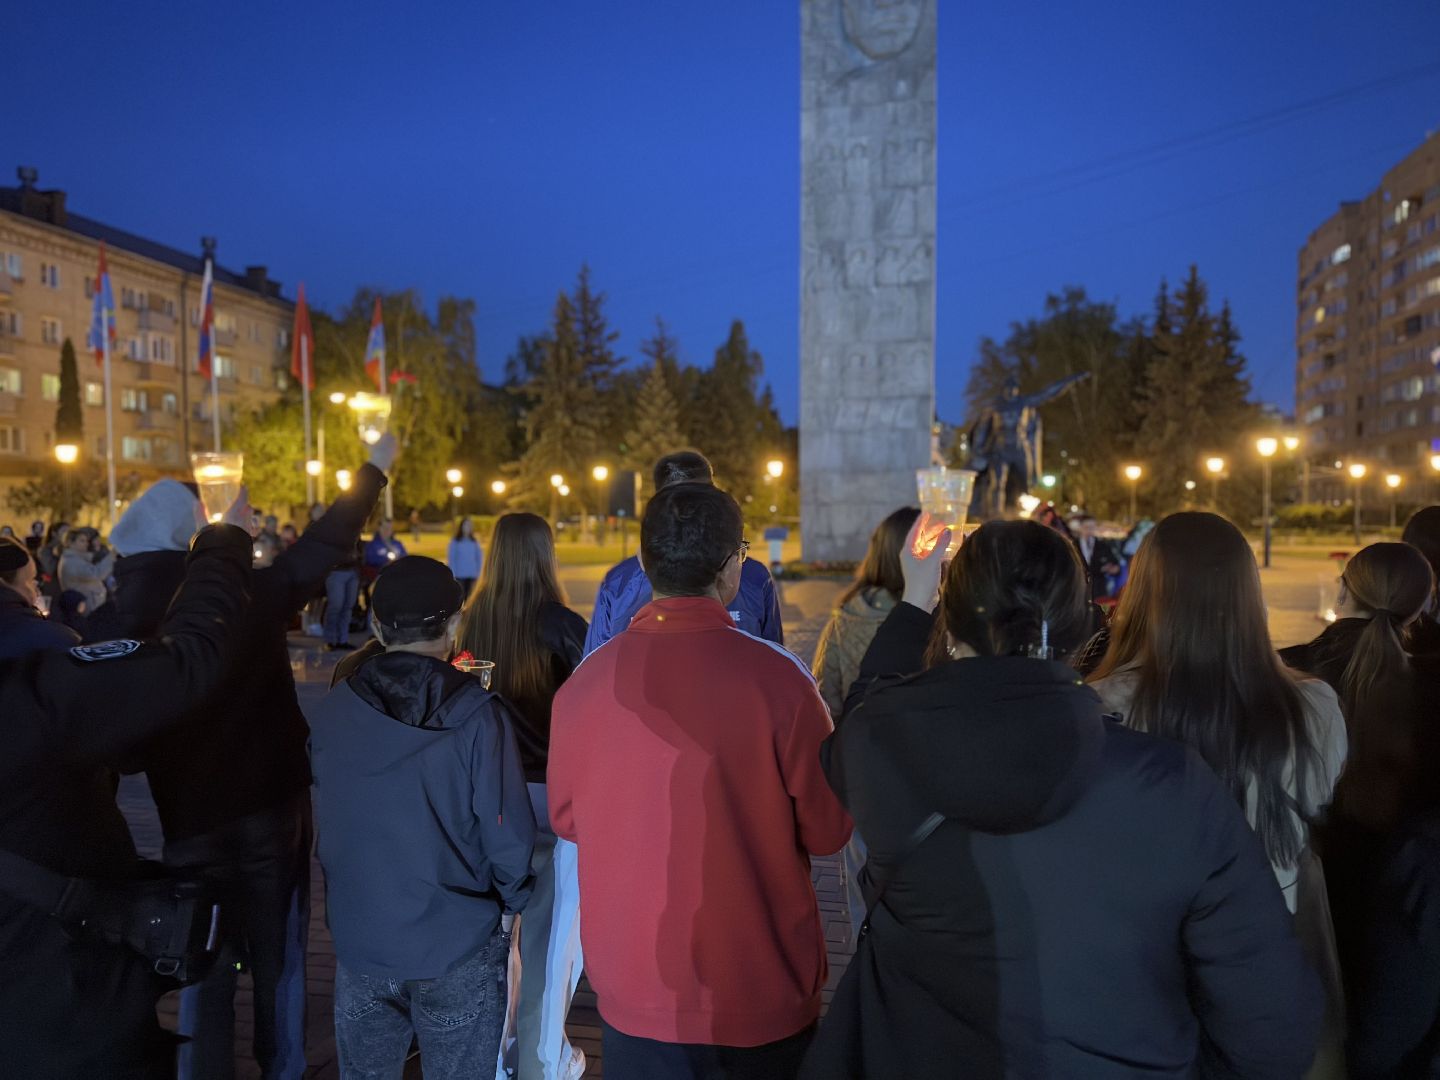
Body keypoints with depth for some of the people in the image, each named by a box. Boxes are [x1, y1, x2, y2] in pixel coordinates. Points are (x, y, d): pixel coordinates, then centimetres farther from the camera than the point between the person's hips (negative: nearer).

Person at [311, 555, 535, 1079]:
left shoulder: (332, 712, -7)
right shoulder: (476, 716, -19)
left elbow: (325, 820, 3)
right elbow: (507, 833, -17)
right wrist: (510, 904, 2)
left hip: (358, 941, 4)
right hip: (457, 946, -3)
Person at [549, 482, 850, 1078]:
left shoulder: (585, 680, -12)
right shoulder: (777, 677, -22)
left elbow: (565, 817, 3)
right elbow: (828, 829, -11)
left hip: (633, 991, 3)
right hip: (762, 998, -2)